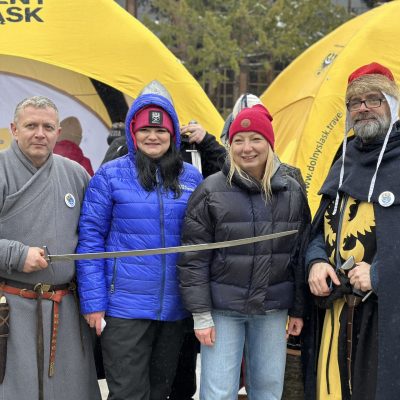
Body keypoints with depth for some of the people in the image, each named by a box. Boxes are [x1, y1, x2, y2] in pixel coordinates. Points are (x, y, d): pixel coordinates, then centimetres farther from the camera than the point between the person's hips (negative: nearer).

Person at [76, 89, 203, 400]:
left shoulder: (191, 177, 5)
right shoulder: (111, 175, -5)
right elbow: (90, 239, -5)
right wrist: (93, 302, -9)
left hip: (175, 307, 4)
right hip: (125, 307, -4)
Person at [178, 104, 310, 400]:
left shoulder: (292, 192, 4)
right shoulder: (211, 191, -6)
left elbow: (301, 255, 8)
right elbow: (194, 259, -6)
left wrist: (298, 309, 8)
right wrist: (200, 314, -9)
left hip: (273, 309, 3)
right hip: (222, 309, -3)